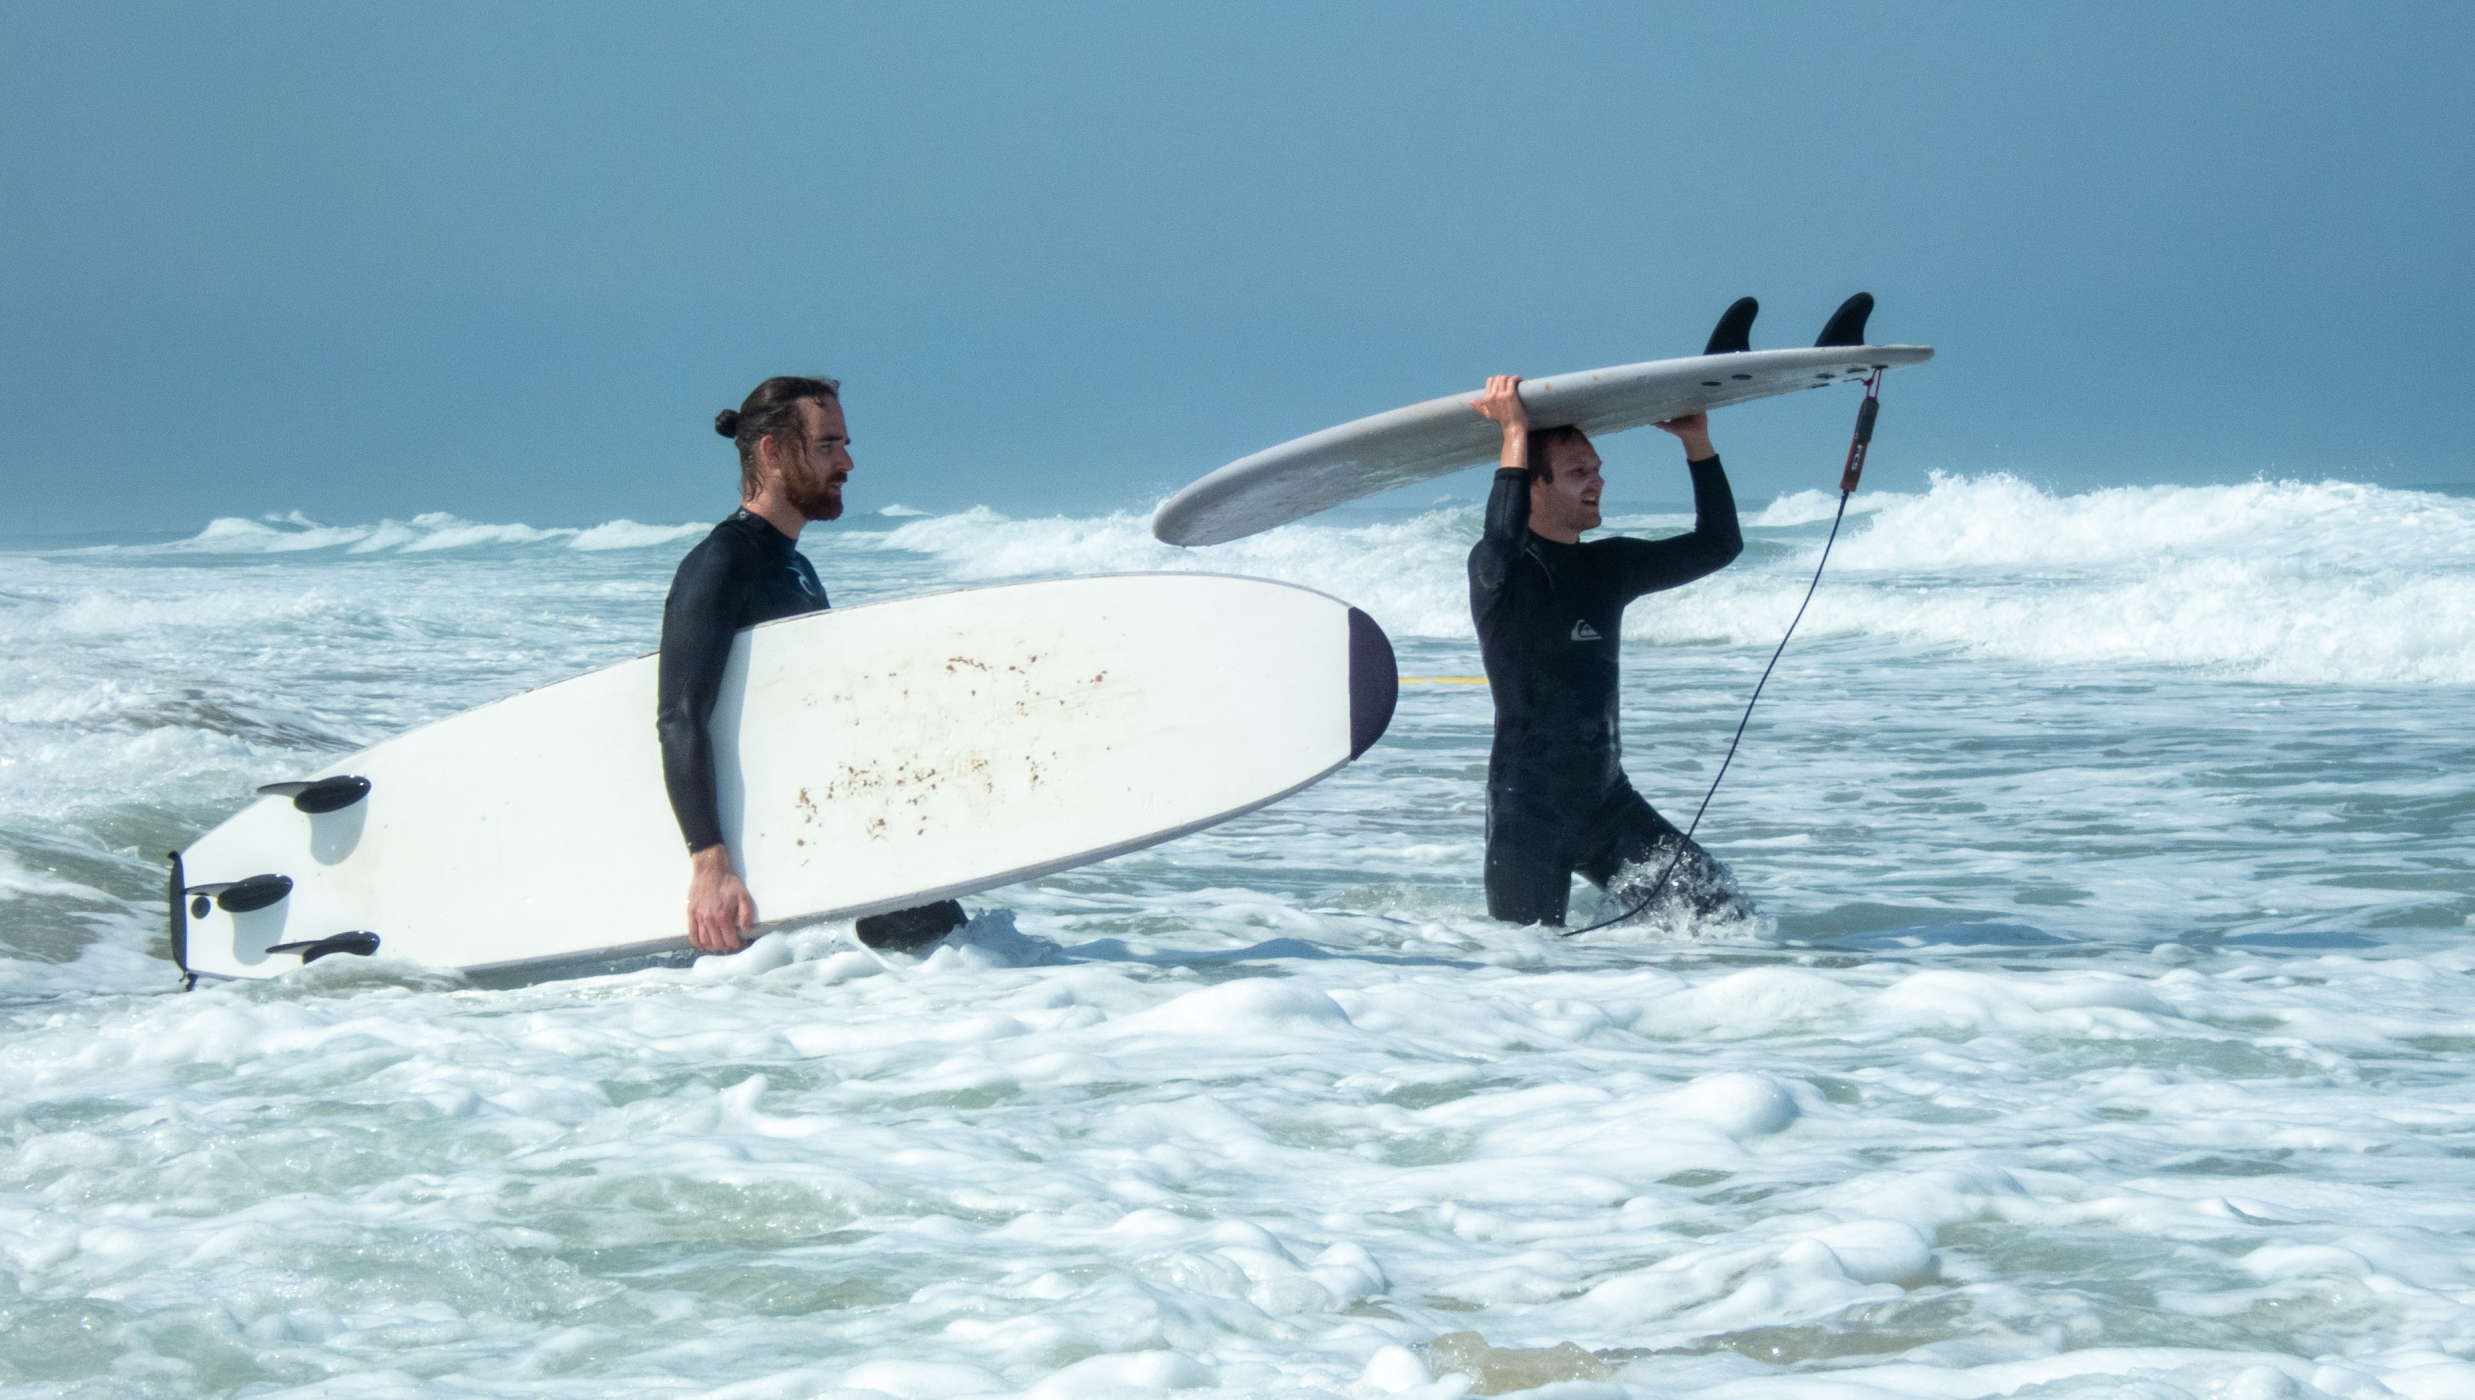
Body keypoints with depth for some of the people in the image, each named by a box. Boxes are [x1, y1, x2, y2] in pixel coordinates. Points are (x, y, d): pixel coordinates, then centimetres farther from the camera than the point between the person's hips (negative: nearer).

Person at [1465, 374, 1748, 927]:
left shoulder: (1611, 566, 11)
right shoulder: (1497, 569, -9)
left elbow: (1718, 545, 15)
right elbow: (1501, 545, -34)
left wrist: (1698, 445, 6)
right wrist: (1515, 433, -26)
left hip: (1608, 801, 6)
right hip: (1528, 812, -6)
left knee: (1719, 907, -5)